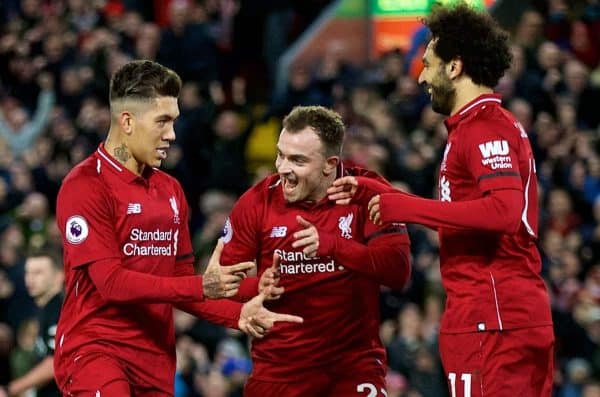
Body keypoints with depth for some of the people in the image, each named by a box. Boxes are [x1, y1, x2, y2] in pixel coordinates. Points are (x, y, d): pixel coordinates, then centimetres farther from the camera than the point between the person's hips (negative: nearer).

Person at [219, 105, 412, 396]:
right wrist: (258, 287, -19)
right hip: (279, 368, 1)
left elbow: (398, 271, -16)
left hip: (355, 364, -1)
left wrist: (331, 244, -28)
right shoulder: (258, 202, -2)